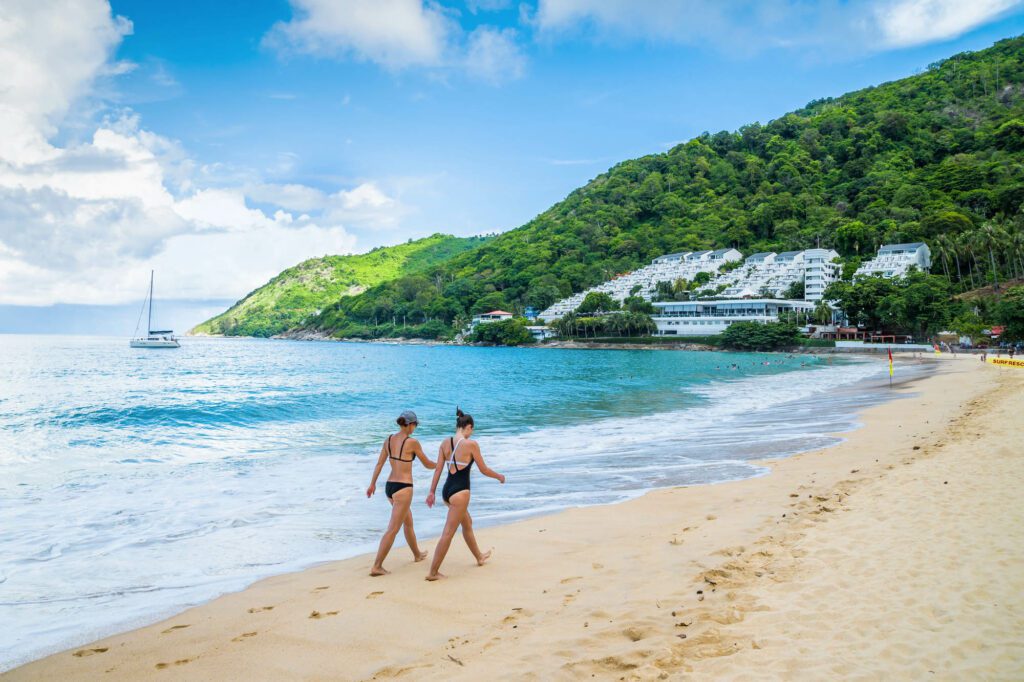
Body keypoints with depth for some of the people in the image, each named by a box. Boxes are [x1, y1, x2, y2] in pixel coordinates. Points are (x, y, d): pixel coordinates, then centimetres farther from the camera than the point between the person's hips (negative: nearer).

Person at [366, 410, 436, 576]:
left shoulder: (389, 439, 5)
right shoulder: (412, 442, -13)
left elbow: (379, 463, 11)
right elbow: (427, 464, -2)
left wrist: (372, 484, 20)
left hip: (389, 486, 8)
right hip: (403, 488, -8)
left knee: (408, 522, 25)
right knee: (392, 529, -2)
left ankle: (417, 554, 42)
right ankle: (377, 567, -1)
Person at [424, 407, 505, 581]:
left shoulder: (445, 443, 3)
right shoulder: (471, 444, -13)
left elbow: (438, 469, 3)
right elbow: (484, 470, -5)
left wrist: (432, 492, 8)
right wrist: (500, 477, 13)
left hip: (447, 490, 8)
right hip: (460, 491, -8)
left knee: (467, 523, 27)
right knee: (448, 533, -2)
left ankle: (479, 557, 45)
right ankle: (433, 572, 1)